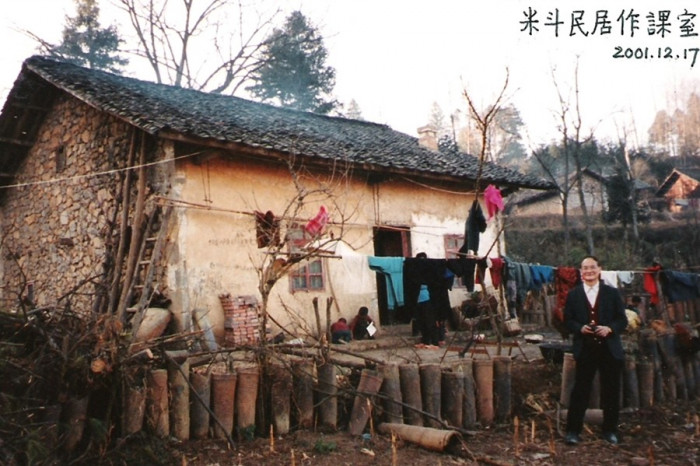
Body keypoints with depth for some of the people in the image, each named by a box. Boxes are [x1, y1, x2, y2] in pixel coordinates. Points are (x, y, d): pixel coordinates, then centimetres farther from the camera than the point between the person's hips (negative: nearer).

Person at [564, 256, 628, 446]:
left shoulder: (612, 293, 6)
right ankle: (573, 430, 8)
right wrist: (580, 328, -16)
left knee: (611, 391, 8)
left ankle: (610, 430, 22)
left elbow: (622, 320, 4)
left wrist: (609, 329, -16)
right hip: (585, 349, -1)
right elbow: (568, 320, 4)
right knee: (580, 390, 1)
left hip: (610, 349, 1)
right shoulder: (573, 294, 5)